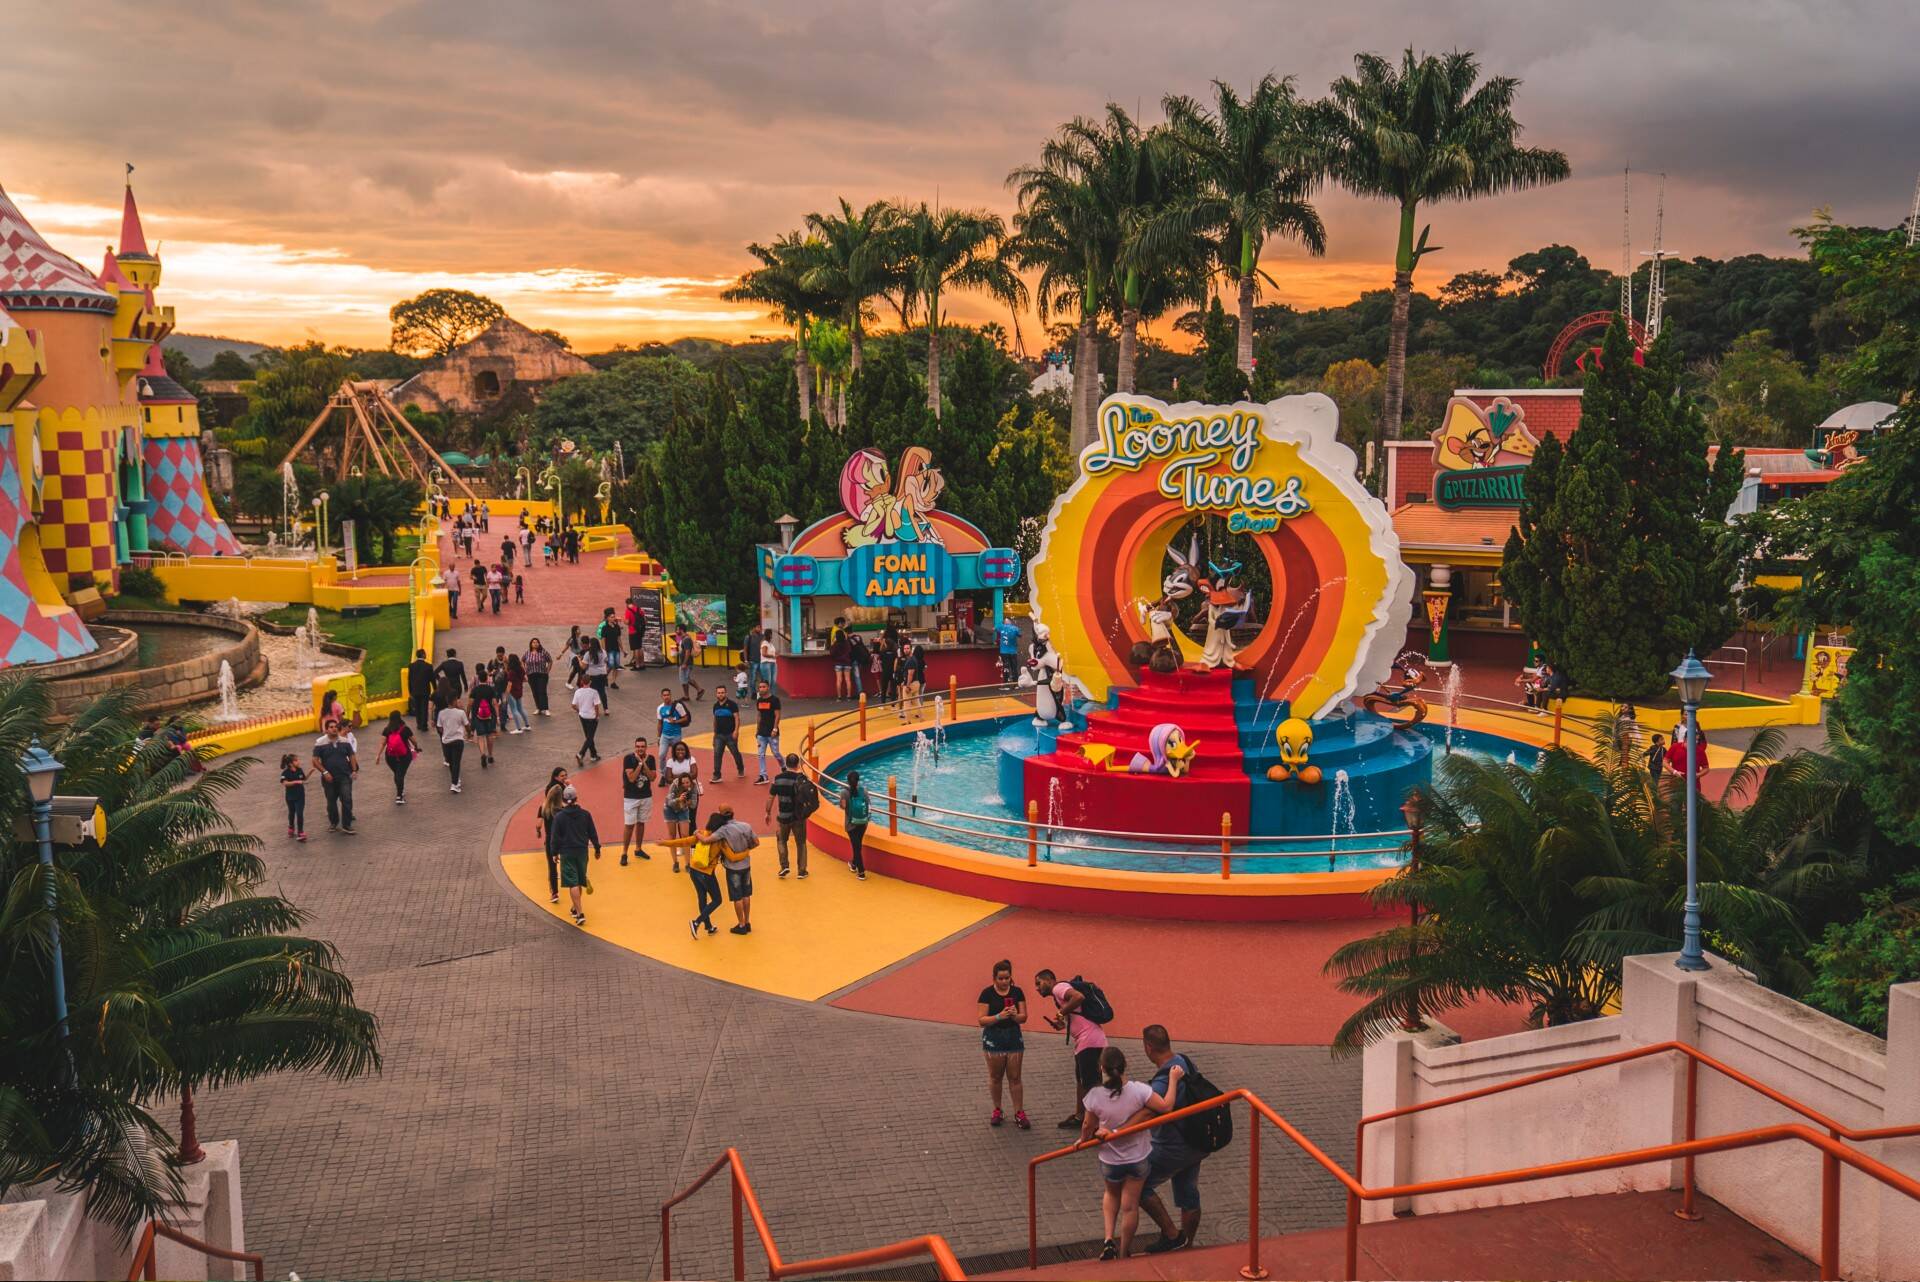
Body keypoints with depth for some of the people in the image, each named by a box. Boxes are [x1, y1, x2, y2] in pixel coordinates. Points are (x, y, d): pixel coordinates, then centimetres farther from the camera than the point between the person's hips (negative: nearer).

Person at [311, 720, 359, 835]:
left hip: (345, 777, 1)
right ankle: (333, 823, 29)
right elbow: (315, 761, -7)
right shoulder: (320, 743, -6)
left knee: (347, 800, -9)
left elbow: (352, 756, 10)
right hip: (329, 778, -1)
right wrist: (324, 772, -16)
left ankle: (346, 825, -2)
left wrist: (354, 771, -2)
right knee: (331, 802, 12)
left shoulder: (345, 742, 2)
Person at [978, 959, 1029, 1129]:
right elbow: (982, 1020, -13)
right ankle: (997, 1111, 23)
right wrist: (999, 1016, -28)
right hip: (993, 1038, -1)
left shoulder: (1017, 992, -2)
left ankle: (1019, 1114, 8)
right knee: (995, 1077, 9)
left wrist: (1015, 1015, -24)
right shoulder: (987, 993, -10)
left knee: (1015, 1077, 3)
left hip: (1014, 1037, 2)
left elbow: (1024, 1017, -2)